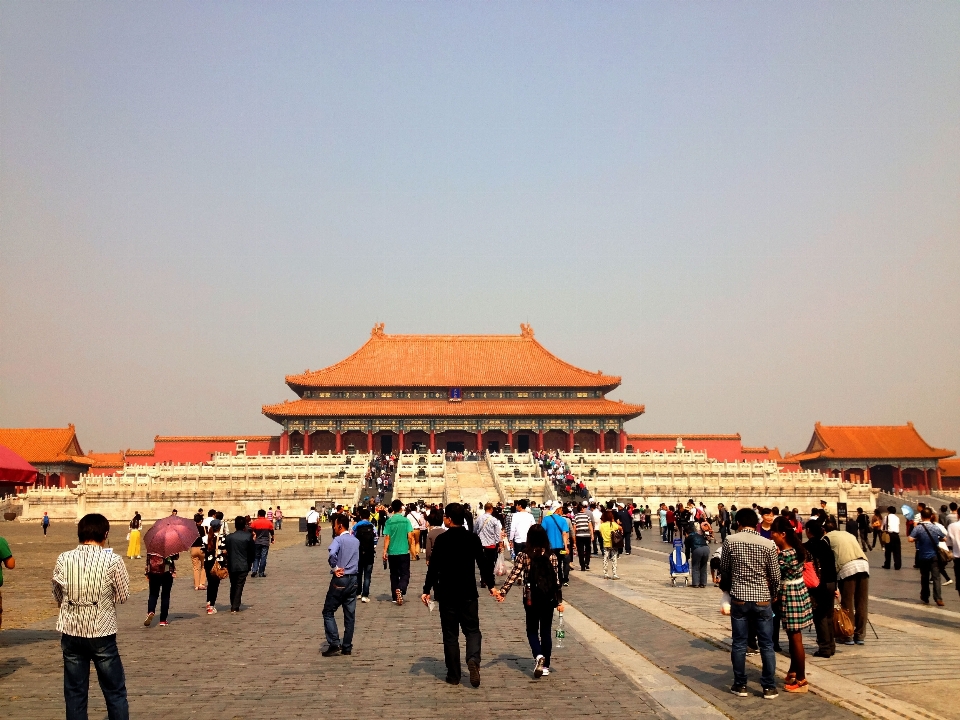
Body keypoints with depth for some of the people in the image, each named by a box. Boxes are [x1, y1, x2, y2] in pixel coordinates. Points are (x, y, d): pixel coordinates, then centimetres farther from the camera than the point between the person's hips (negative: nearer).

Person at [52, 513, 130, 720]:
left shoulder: (63, 559, -3)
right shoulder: (113, 560, -12)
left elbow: (58, 596, 8)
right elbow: (123, 595, -3)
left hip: (70, 632, 3)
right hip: (102, 633, -3)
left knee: (75, 693, 12)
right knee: (115, 692, 9)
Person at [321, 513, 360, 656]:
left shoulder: (338, 540, -12)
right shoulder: (356, 541, 11)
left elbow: (332, 554, -30)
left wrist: (335, 568, -18)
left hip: (340, 580, -6)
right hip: (353, 579, 6)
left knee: (328, 612, 5)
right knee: (350, 614, 8)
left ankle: (334, 644, -3)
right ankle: (347, 647, 12)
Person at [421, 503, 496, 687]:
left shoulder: (442, 539, -9)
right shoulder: (473, 539, 0)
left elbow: (434, 567, -10)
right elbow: (483, 564, 4)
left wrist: (426, 590, -4)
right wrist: (491, 586, 15)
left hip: (447, 594, -2)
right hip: (469, 594, 2)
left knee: (450, 634, 8)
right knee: (472, 630, 11)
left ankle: (454, 675, 11)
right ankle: (473, 659, -16)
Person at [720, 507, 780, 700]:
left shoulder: (730, 541, -6)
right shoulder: (768, 544, -6)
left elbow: (724, 570, 3)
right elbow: (775, 575, 0)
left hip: (739, 598, 0)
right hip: (762, 599, 0)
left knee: (739, 644, 9)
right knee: (766, 644, 10)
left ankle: (740, 685, 16)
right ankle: (769, 687, 14)